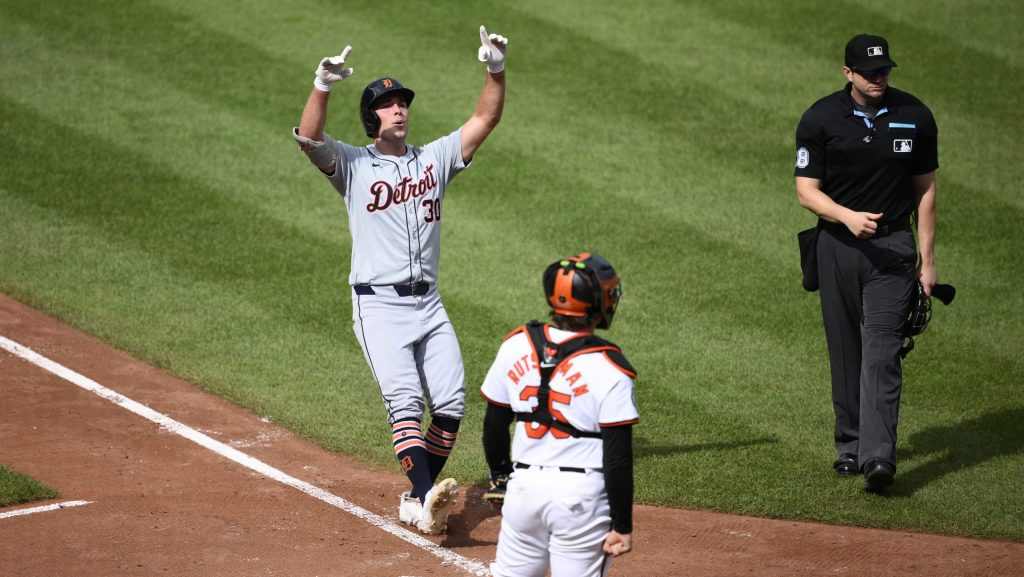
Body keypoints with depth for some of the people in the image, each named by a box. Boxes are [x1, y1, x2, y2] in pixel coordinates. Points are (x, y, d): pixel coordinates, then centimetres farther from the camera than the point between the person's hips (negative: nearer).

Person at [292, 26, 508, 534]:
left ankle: (417, 501, 8)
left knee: (451, 403, -3)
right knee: (404, 400, -18)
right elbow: (308, 138, -16)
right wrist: (322, 87, -33)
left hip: (428, 304, 5)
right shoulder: (352, 164, 2)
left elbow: (485, 119, 7)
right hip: (379, 305, -5)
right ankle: (427, 495, -32)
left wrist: (495, 72, -10)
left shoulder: (435, 158, 14)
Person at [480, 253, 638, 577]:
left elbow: (495, 424, 10)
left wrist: (500, 477, 26)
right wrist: (622, 525, -6)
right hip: (582, 495, -4)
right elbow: (618, 457, -13)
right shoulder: (607, 369, -14)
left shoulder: (517, 346, 0)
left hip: (524, 485, 4)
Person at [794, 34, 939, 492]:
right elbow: (806, 191, -5)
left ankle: (878, 455, -20)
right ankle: (850, 445, 22)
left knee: (881, 351, -12)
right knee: (845, 350, 8)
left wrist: (927, 260, 4)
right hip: (837, 246, 1)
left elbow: (925, 190, 8)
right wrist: (847, 216, -25)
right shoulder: (820, 119, -4)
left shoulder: (915, 117, 0)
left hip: (893, 247, -1)